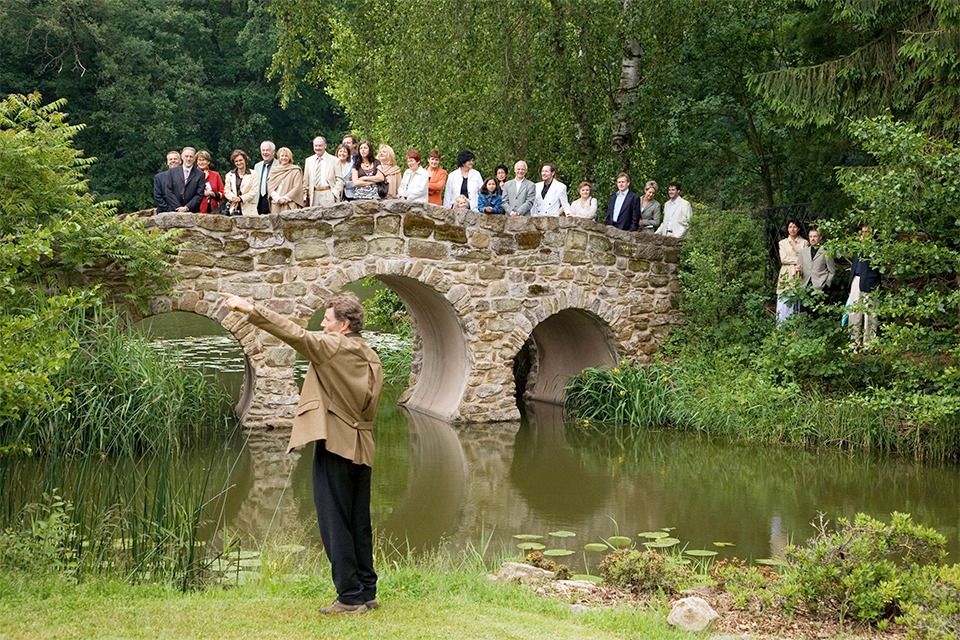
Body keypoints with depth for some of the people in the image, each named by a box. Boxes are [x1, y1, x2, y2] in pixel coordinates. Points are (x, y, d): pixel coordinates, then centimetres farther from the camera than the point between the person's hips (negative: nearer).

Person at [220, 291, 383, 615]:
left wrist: (251, 310, -19)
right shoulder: (370, 357, 14)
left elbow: (296, 334, -19)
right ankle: (367, 592, 16)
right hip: (361, 449, 8)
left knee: (335, 523, -3)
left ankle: (350, 596, -2)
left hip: (334, 444, -8)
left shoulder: (332, 347, -9)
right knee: (359, 524, 12)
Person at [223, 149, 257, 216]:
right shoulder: (230, 175, 18)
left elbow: (253, 191, -2)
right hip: (234, 209, 3)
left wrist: (241, 198, -13)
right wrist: (233, 198, -11)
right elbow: (226, 191, 10)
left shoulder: (252, 174, 6)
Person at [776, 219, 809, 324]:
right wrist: (798, 260, -8)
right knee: (784, 303, -5)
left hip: (798, 275, -1)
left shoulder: (804, 243, 9)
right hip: (786, 275, 1)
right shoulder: (783, 243, 12)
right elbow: (783, 259, -1)